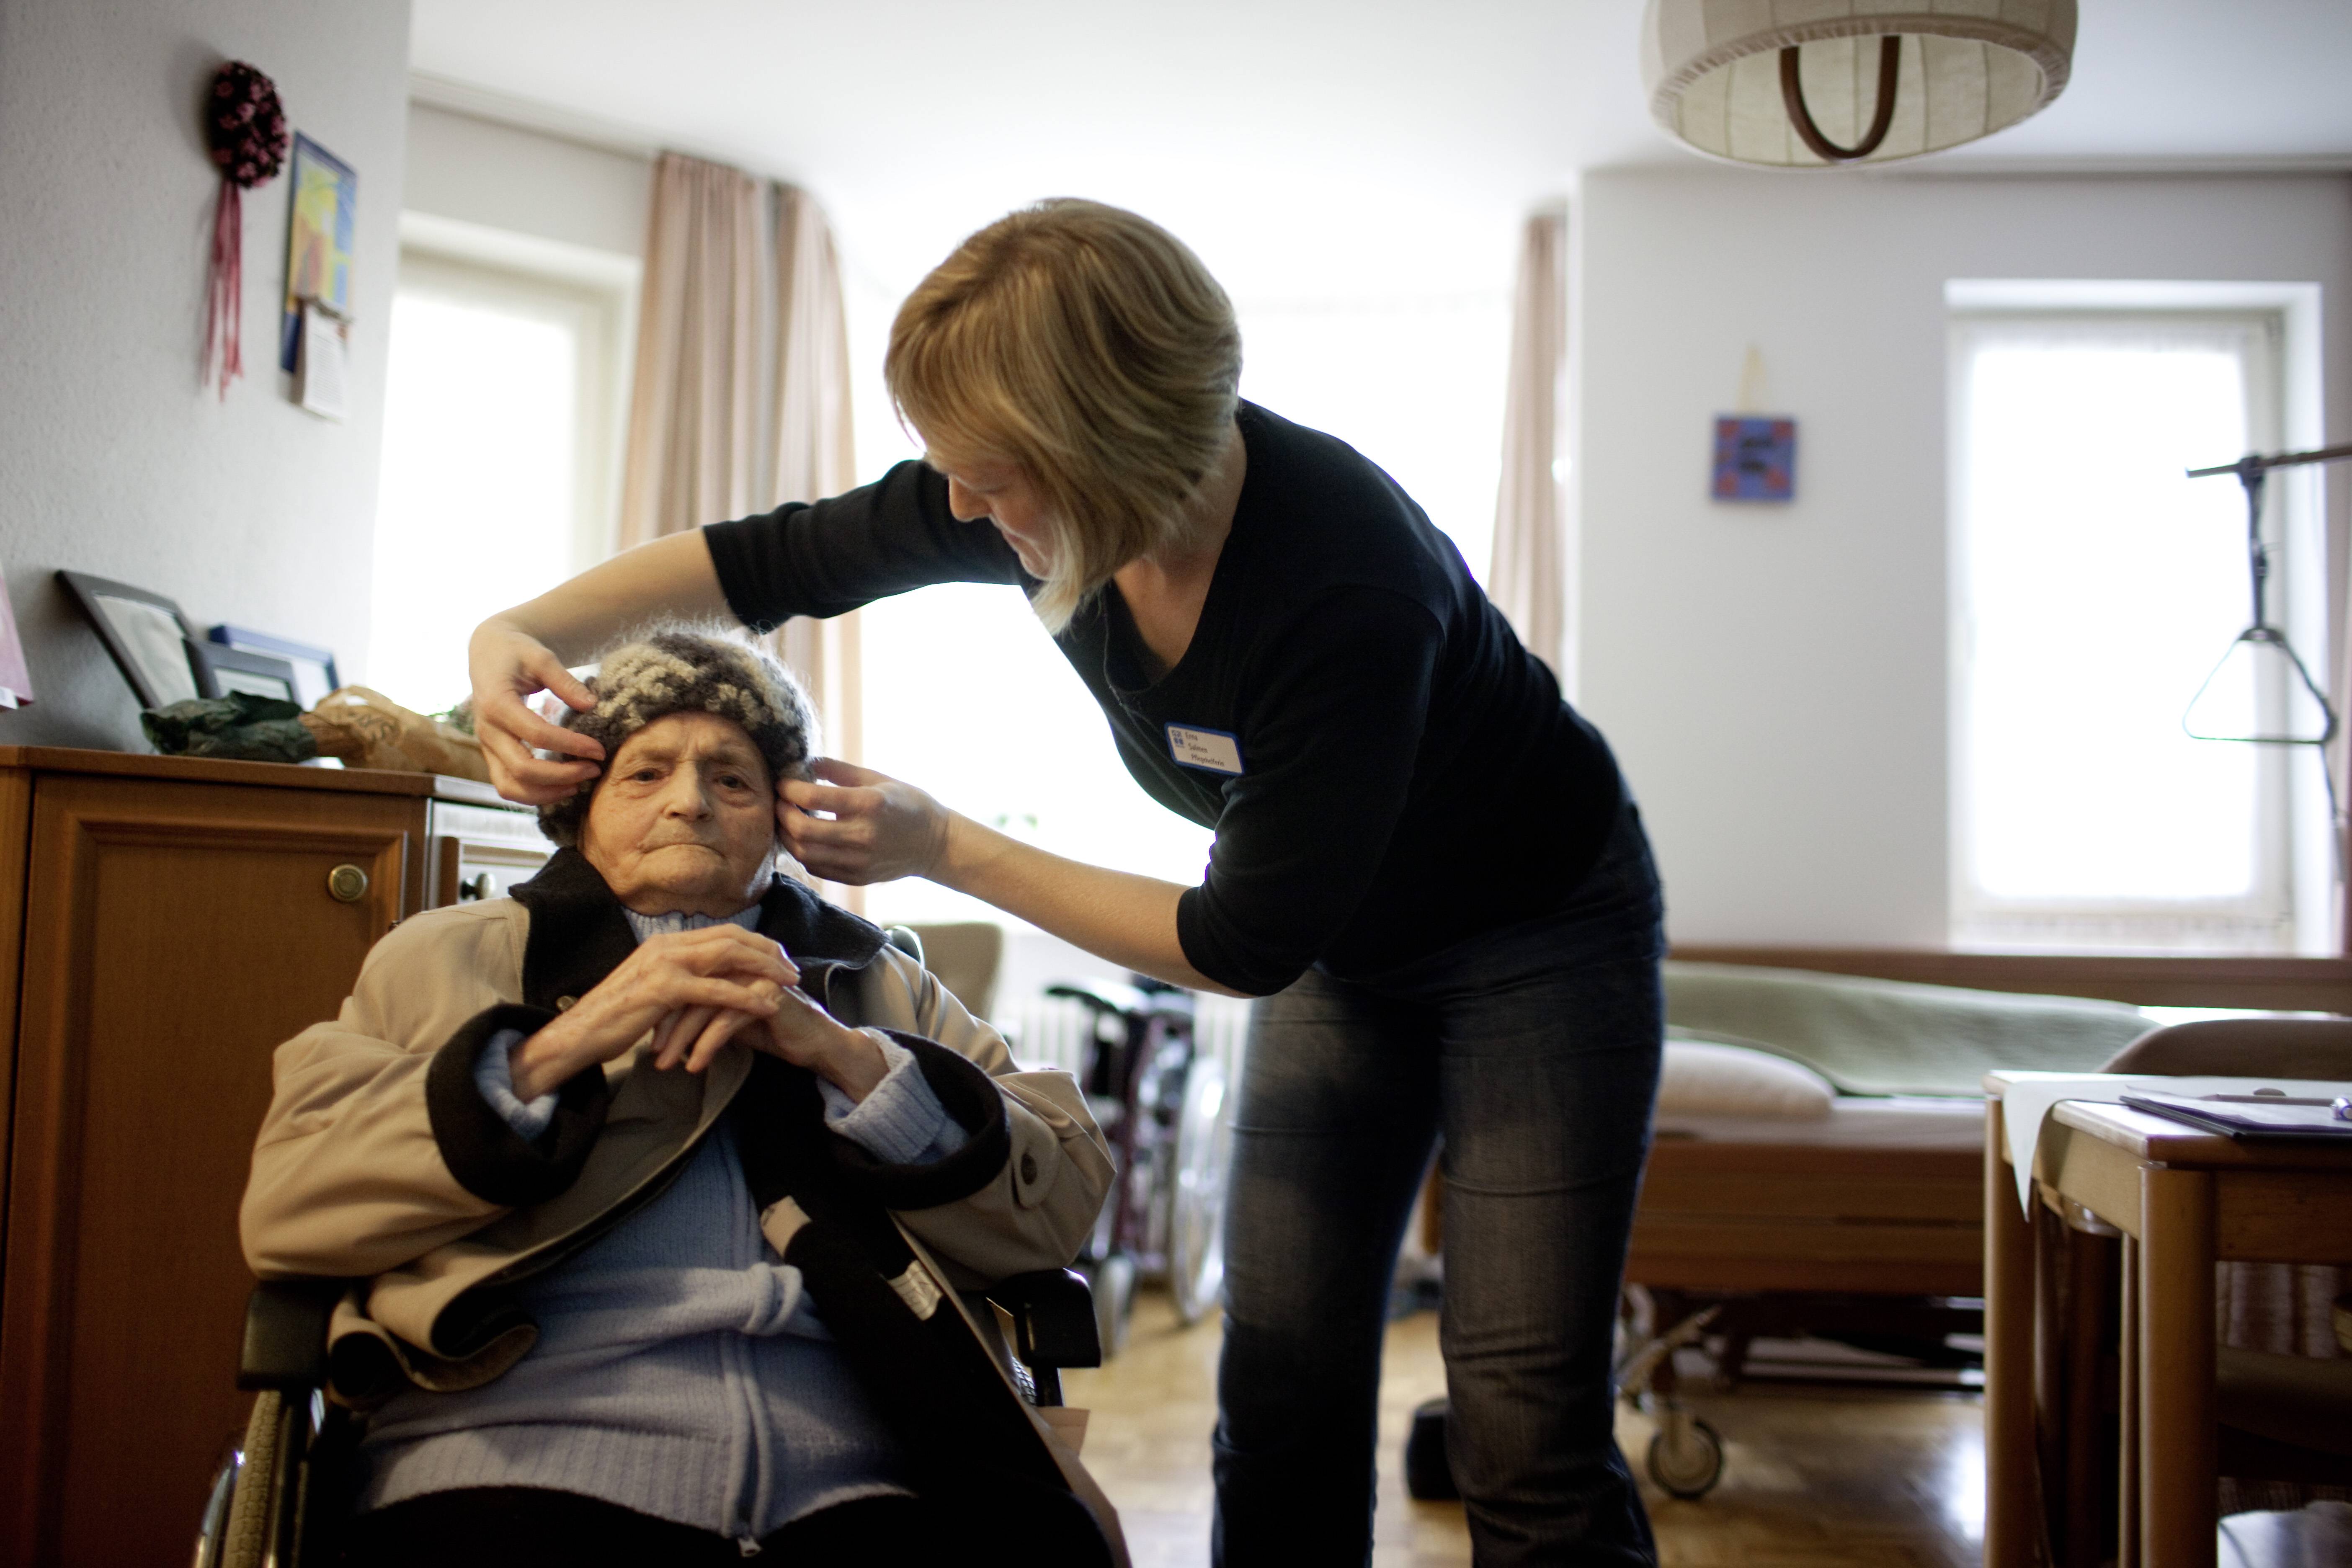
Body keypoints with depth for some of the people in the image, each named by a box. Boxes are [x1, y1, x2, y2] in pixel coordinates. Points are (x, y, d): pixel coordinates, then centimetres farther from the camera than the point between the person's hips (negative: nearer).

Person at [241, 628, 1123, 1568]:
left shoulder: (882, 987, 22)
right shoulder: (442, 957, 19)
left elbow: (1059, 1209, 9)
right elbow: (282, 1208, 4)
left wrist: (846, 1057, -4)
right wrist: (557, 1047, -5)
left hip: (857, 1466, 1)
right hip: (530, 1448, -1)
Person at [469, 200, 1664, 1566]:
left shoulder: (1347, 585, -36)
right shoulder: (1040, 491, -17)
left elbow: (1242, 944, -27)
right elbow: (772, 559, -2)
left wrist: (943, 851, -24)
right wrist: (529, 632, -16)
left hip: (1536, 936, -5)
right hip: (1341, 940, 6)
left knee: (1525, 1438, -8)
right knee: (1281, 1403, 2)